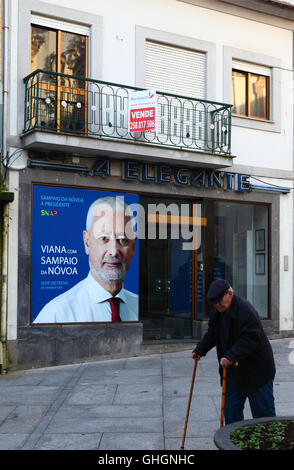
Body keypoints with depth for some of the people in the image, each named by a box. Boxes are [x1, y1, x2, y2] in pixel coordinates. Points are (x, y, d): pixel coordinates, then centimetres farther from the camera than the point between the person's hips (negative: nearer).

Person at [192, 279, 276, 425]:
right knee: (231, 407, 11)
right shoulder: (217, 311, 4)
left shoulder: (246, 310, -23)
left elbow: (250, 339, -30)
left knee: (263, 409, 1)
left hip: (256, 368, -8)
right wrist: (199, 350, 8)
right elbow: (212, 334, 18)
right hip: (233, 369, 8)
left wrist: (230, 357, -37)